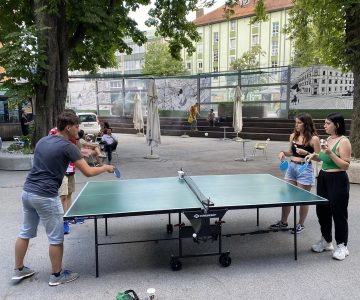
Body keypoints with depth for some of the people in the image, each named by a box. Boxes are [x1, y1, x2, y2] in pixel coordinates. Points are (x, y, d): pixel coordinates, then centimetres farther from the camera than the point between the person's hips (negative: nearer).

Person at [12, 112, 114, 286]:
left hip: (27, 191, 8)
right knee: (56, 238, 7)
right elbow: (88, 172, -13)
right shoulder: (68, 147, -13)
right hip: (46, 196, -8)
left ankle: (19, 270, 36)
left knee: (25, 233, 21)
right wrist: (106, 168, 4)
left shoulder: (42, 141, 10)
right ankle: (57, 275, 20)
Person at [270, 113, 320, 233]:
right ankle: (283, 222, 27)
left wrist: (306, 153, -23)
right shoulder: (293, 136, 6)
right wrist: (283, 152, -2)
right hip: (291, 167, 6)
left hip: (305, 169, -6)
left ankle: (301, 224, 23)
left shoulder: (313, 139, -12)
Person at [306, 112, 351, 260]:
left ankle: (342, 246, 17)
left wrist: (330, 153, -27)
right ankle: (326, 241, 30)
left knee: (338, 213, 2)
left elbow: (345, 165, -19)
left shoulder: (343, 141, -15)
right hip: (323, 178, 8)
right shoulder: (329, 139, 9)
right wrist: (315, 156, 4)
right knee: (322, 210, 14)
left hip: (338, 181, -8)